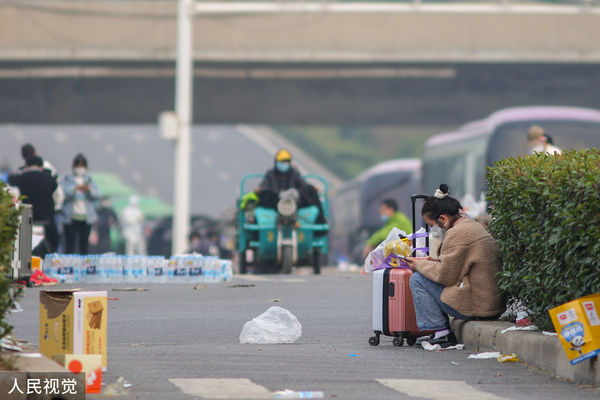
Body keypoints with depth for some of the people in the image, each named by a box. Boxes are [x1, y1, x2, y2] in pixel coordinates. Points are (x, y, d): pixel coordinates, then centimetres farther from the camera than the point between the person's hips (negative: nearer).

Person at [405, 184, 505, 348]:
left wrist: (419, 265, 1)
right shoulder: (474, 225, 15)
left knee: (417, 279, -5)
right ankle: (444, 333, 18)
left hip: (477, 306, -10)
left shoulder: (457, 233, -16)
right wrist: (433, 261, 16)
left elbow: (445, 276, -13)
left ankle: (442, 333, -5)